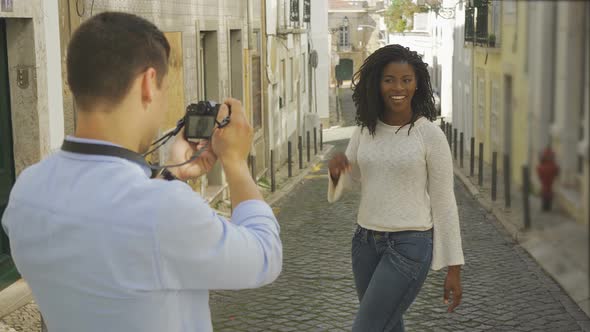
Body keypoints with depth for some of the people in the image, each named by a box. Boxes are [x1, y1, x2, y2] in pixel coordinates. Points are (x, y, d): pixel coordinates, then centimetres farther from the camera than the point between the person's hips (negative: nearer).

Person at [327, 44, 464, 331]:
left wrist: (453, 267, -6)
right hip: (366, 241, 6)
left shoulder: (430, 134, -10)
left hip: (410, 244, -6)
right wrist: (336, 167, -10)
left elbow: (444, 202, -7)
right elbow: (348, 181, 15)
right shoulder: (365, 129, 4)